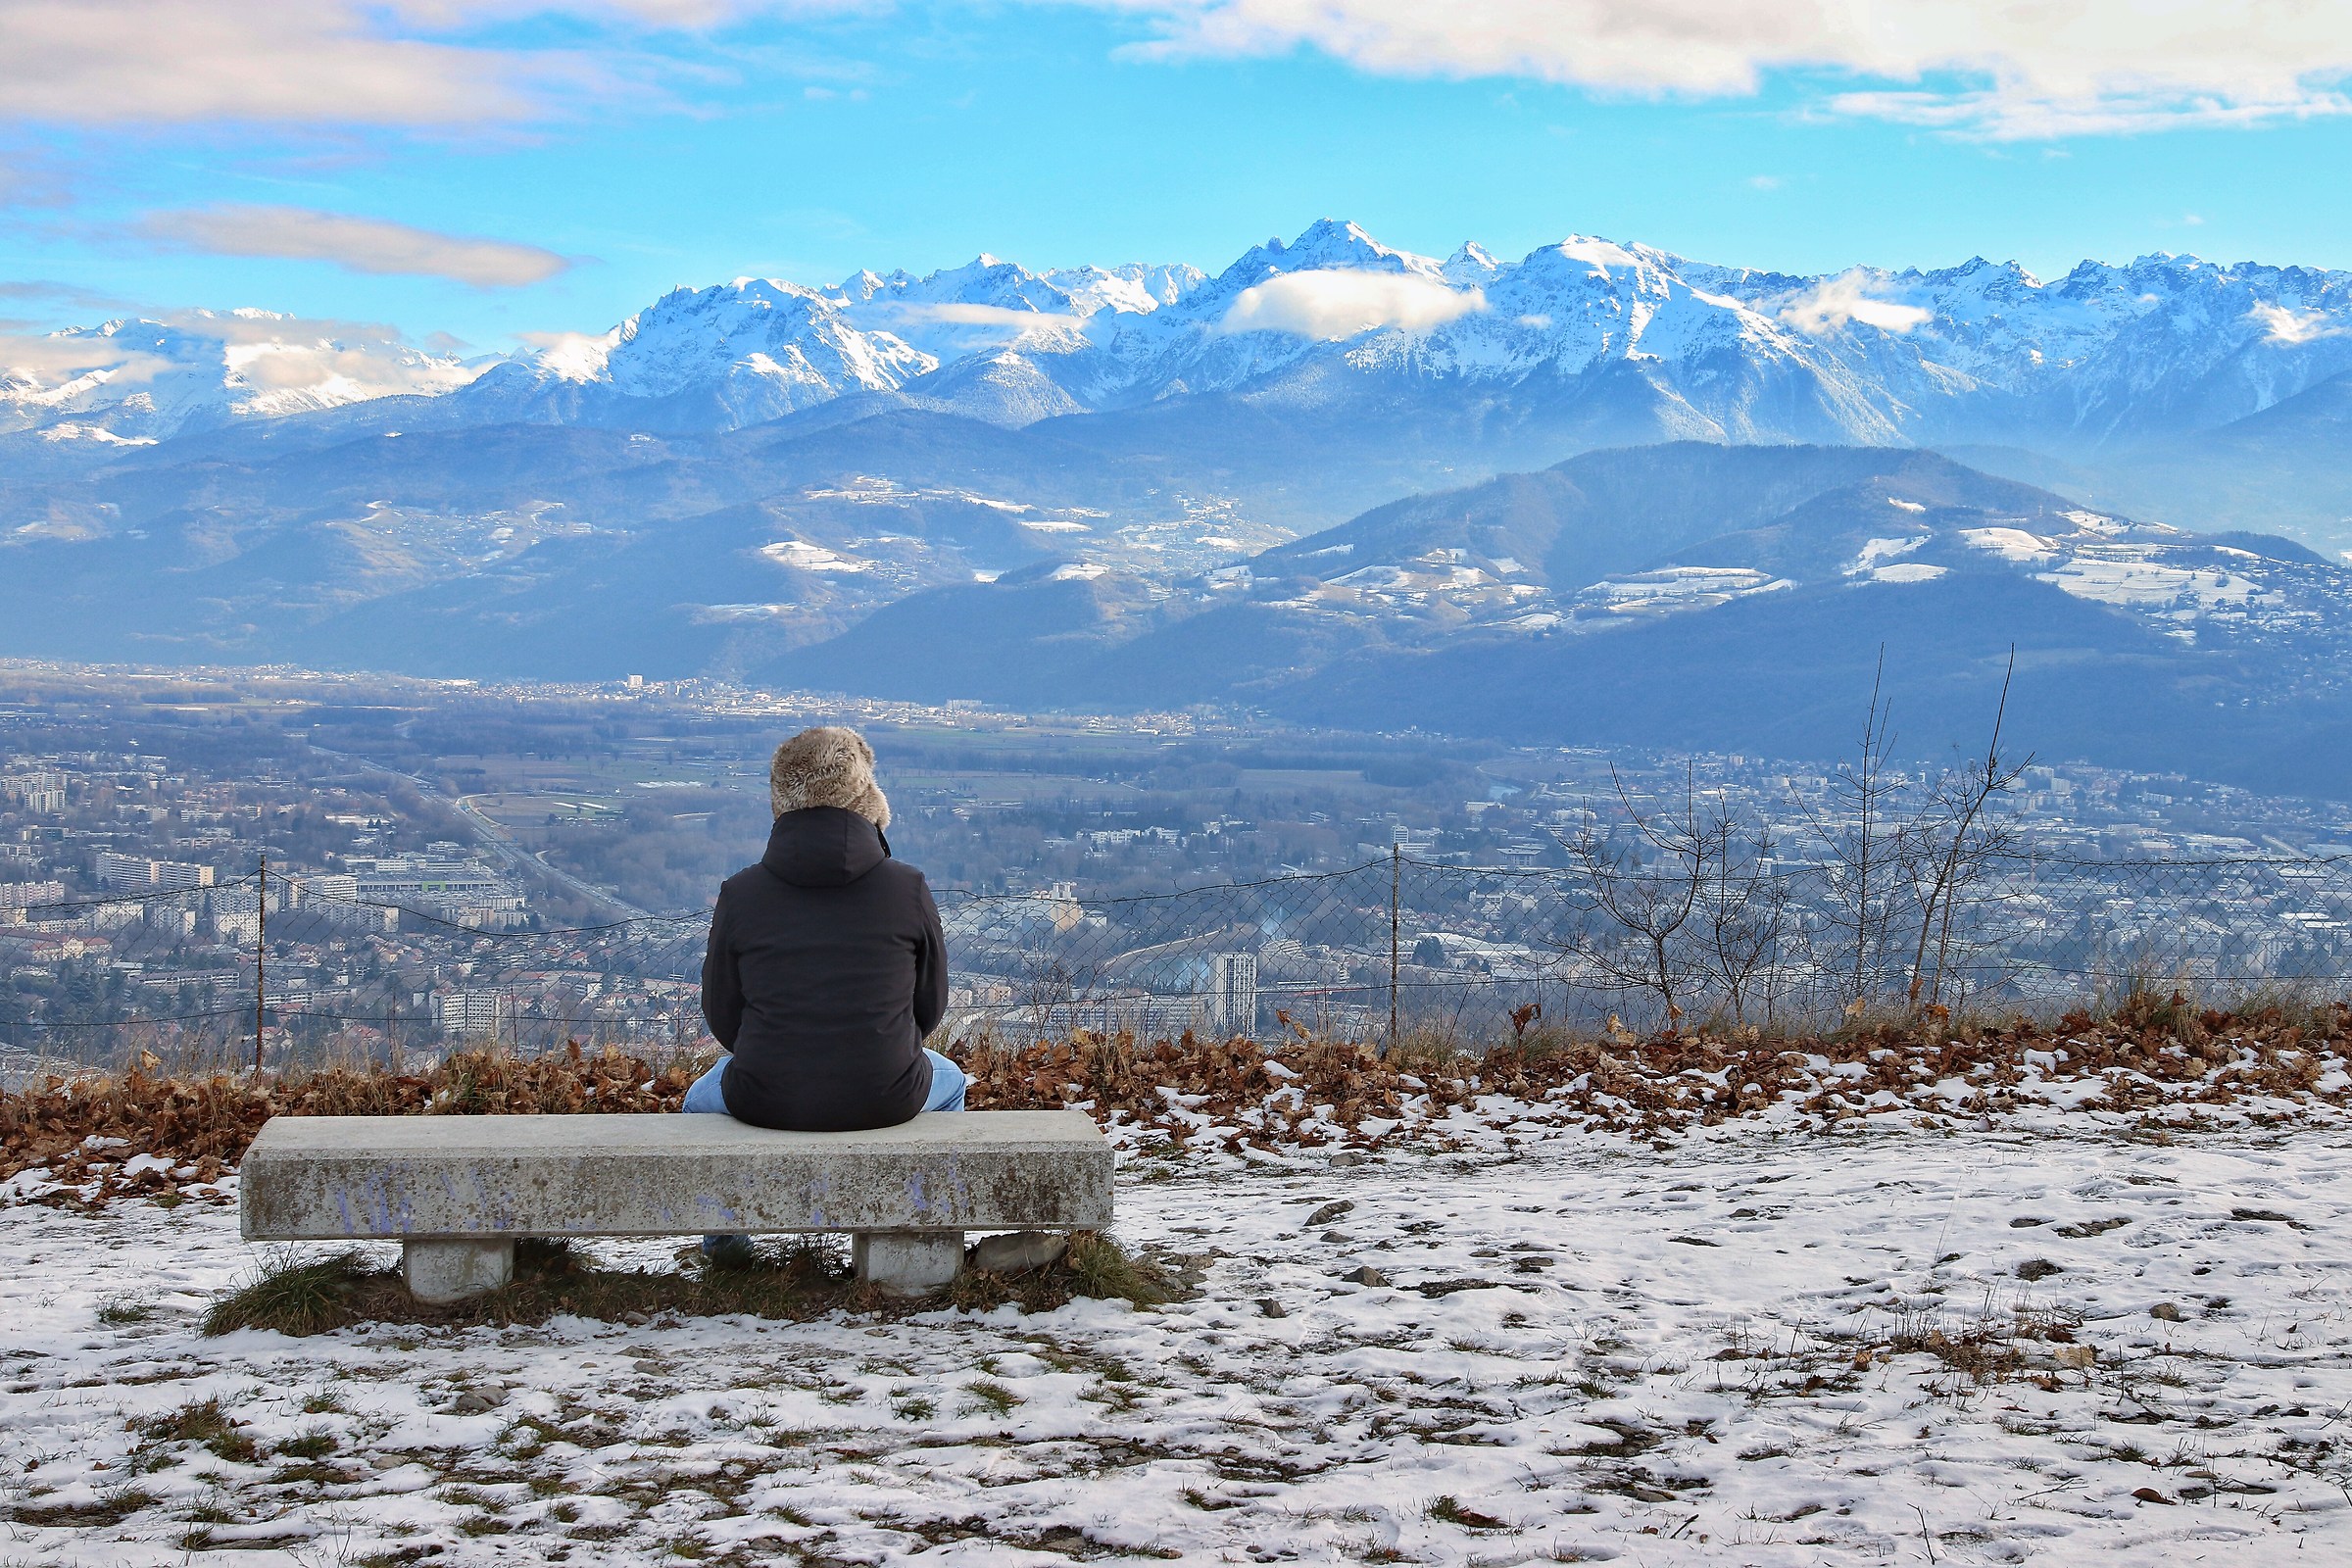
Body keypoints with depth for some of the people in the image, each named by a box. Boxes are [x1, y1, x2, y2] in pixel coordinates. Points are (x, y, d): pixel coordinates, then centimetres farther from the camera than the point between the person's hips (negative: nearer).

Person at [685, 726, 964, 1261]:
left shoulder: (740, 893, -7)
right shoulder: (908, 888, -7)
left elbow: (722, 1016, 1)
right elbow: (930, 1006, 4)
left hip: (766, 1101, 0)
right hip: (887, 1100, 0)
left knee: (703, 1097, 36)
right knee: (948, 1081, 36)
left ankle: (722, 1234, 44)